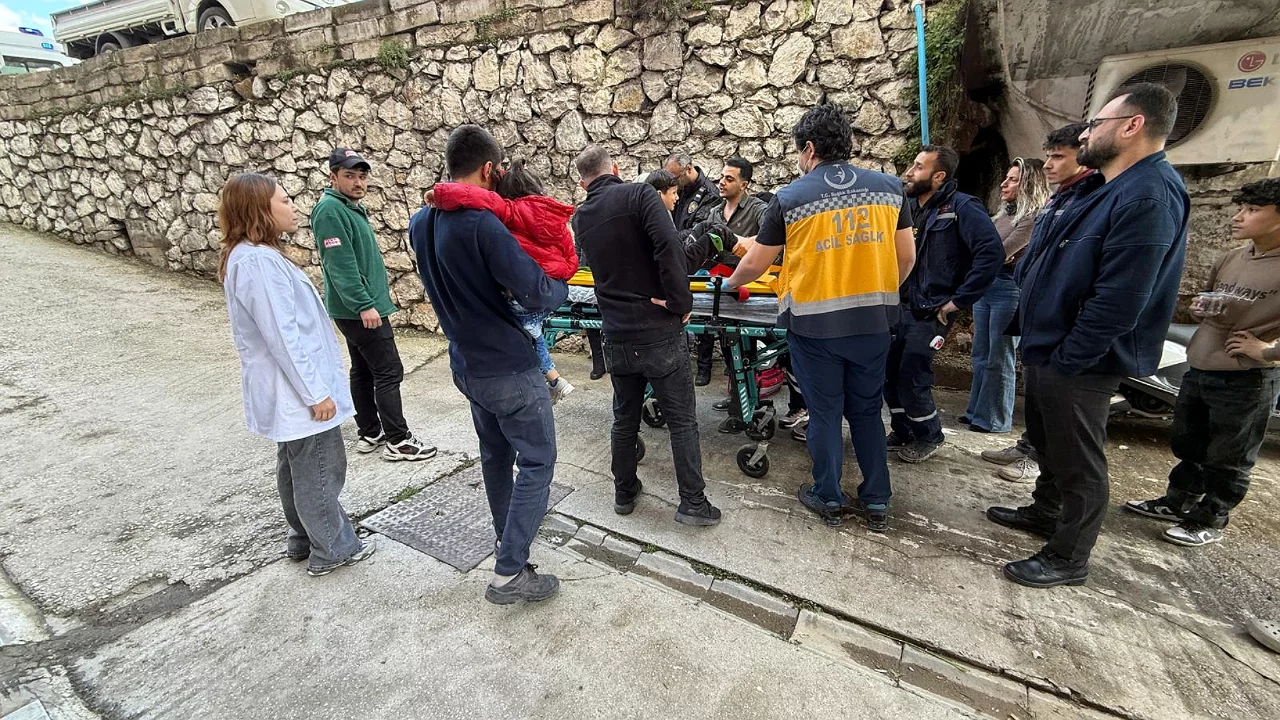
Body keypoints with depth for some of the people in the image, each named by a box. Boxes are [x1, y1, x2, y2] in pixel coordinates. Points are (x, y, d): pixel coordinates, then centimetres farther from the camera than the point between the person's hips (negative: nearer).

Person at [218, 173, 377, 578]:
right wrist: (316, 392, -20)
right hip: (296, 389, -10)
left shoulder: (248, 256, 10)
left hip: (284, 389, 10)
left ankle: (303, 540, 37)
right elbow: (282, 336, -25)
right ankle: (333, 551, 19)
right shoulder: (259, 262, -23)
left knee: (295, 467, 21)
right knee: (321, 470, 4)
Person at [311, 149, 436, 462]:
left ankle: (370, 434, 25)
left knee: (363, 371, 15)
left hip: (357, 309, 10)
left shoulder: (353, 207, 15)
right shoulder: (330, 210, -16)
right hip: (359, 310, -10)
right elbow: (340, 264, -23)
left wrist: (379, 290, 23)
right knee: (389, 372, -6)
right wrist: (365, 304, -26)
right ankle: (398, 441, 2)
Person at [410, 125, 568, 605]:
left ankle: (508, 531, 44)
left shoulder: (421, 224, 3)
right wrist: (561, 286, -4)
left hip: (466, 364, 8)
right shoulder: (482, 224, -24)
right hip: (509, 368, -8)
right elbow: (537, 294, -24)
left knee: (495, 453, 24)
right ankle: (509, 573, 6)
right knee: (537, 462, 4)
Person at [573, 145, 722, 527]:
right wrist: (681, 301, -14)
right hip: (660, 332, -4)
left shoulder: (580, 218, 8)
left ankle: (624, 493, 32)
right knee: (682, 421, 8)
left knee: (624, 419, 19)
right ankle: (693, 502, 15)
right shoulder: (639, 193, -8)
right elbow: (669, 246, -21)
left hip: (617, 337, 5)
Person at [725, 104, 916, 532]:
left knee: (825, 412, 11)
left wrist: (731, 283, 19)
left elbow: (754, 264, -2)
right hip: (873, 321, 3)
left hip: (813, 322, -3)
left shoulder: (790, 198, -7)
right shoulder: (889, 187, 3)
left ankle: (827, 498, 25)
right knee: (866, 410, 17)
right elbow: (906, 257, 6)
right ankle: (876, 502, 25)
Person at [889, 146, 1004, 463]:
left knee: (912, 379, -4)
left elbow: (992, 252, -22)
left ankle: (929, 436, 20)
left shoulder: (962, 207, -11)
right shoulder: (909, 208, 10)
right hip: (900, 306, 7)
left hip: (930, 313, -7)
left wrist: (958, 300, -21)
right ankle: (903, 432, 29)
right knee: (888, 372, 10)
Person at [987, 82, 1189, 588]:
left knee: (1077, 461, 6)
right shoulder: (1104, 187, 11)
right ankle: (1045, 511, 44)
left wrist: (1065, 360, -21)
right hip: (1048, 349, 10)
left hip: (1079, 364, -10)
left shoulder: (1148, 199, -21)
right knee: (1048, 442, 24)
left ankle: (1069, 558, 22)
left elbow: (1116, 304, -27)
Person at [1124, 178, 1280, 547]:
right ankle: (1175, 503, 36)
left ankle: (1208, 522, 22)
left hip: (1247, 381, -7)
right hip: (1198, 370, 7)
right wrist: (1199, 307, 2)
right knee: (1188, 446, 20)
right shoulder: (1230, 258, 6)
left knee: (1227, 460, 8)